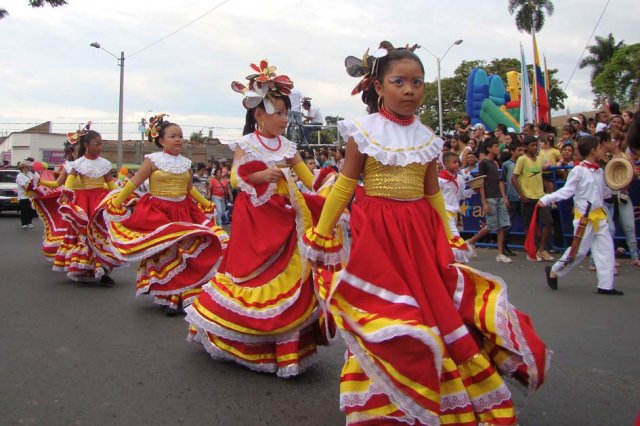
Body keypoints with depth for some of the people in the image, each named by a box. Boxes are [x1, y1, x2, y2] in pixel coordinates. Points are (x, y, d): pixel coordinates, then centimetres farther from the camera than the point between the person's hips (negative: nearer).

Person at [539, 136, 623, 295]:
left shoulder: (599, 171, 10)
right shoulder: (578, 170, -12)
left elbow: (604, 192, 18)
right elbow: (566, 191, -12)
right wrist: (547, 199, -22)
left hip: (599, 215, 7)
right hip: (584, 216, -7)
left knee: (606, 249, 6)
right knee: (579, 250, -3)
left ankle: (605, 285, 13)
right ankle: (554, 271, 17)